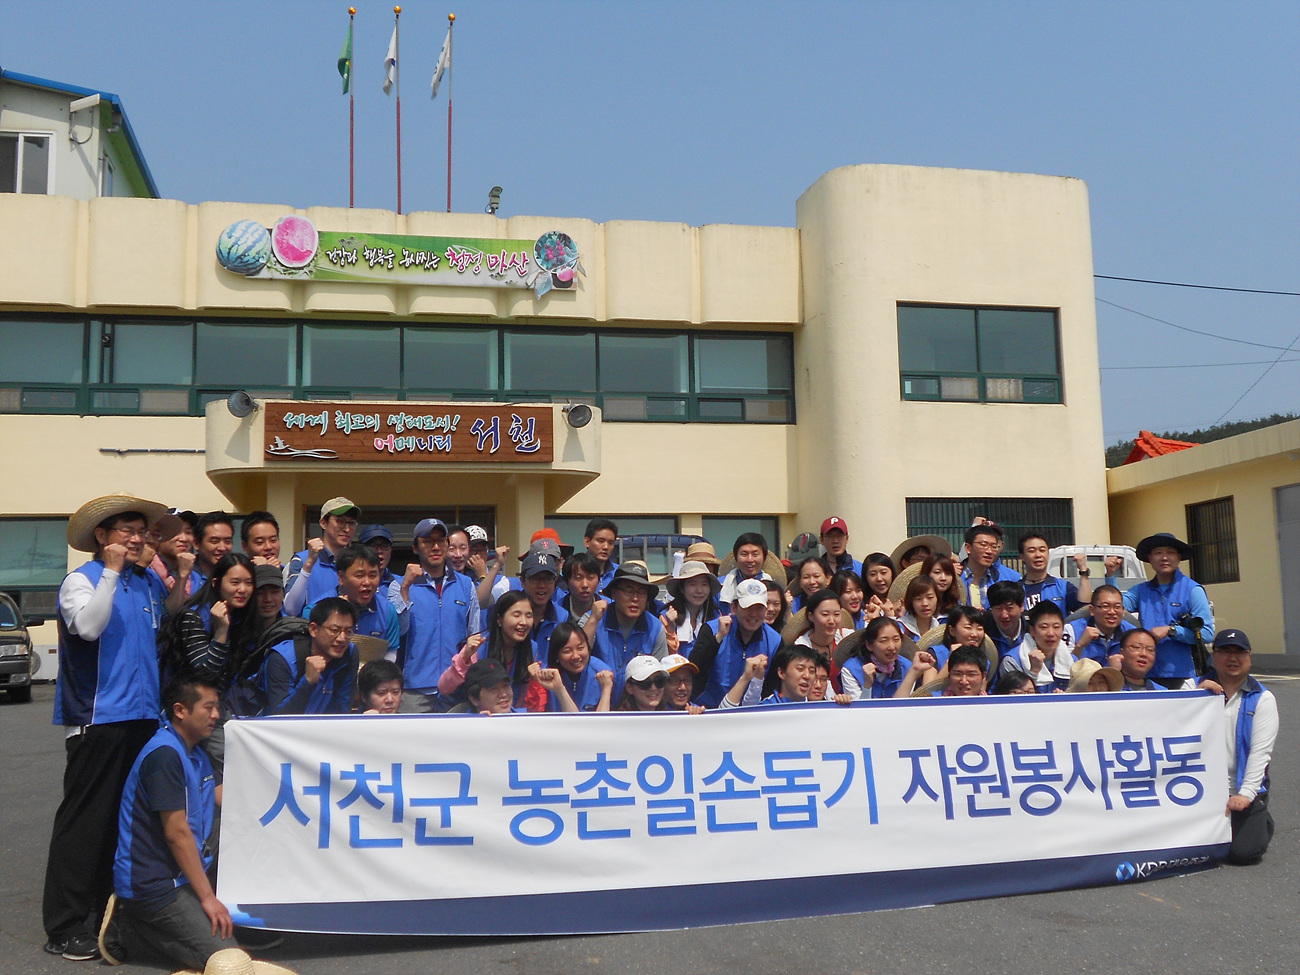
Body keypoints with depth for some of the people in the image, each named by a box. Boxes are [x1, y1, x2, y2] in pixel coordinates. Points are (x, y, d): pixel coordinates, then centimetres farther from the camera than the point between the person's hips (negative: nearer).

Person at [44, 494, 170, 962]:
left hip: (143, 715, 6)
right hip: (97, 717, -6)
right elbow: (89, 626, -23)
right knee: (85, 819, -3)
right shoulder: (80, 580, -4)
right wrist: (112, 570, -18)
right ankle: (65, 926, 5)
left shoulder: (150, 582, 13)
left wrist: (182, 584, 9)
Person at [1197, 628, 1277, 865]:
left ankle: (1262, 821, 19)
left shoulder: (1262, 698, 3)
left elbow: (1260, 750, -7)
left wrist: (1246, 794, -18)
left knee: (1242, 852, -14)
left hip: (1245, 791, -1)